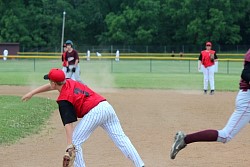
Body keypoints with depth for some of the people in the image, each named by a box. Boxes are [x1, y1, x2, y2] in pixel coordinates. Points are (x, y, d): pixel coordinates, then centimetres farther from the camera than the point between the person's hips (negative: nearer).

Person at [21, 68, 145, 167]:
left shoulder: (64, 100, -6)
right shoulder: (69, 82, 15)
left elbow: (68, 123, -15)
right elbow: (51, 87, 34)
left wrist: (69, 145, -19)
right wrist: (32, 93, 36)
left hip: (94, 113, -8)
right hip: (107, 106, 8)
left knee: (75, 141, 5)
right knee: (120, 138, 8)